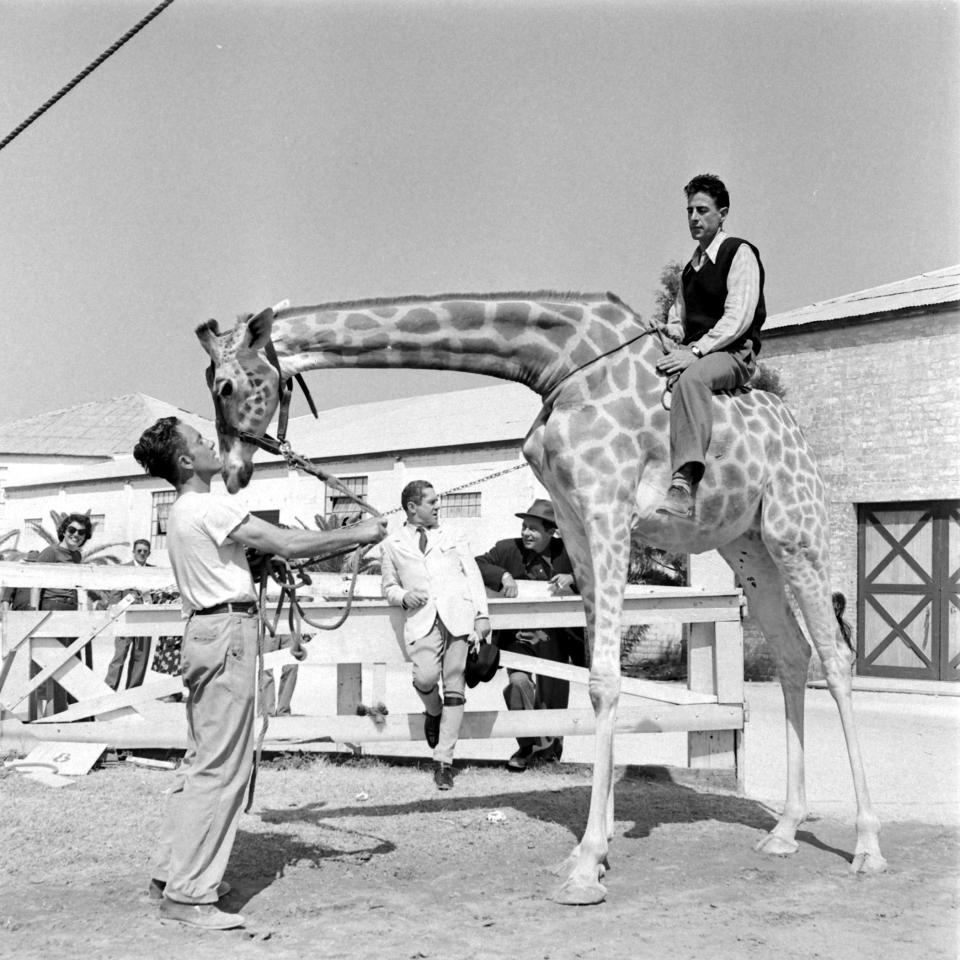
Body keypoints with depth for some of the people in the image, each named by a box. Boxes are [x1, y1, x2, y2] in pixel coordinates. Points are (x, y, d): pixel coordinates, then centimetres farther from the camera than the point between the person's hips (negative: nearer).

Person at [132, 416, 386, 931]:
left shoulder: (183, 511, 16)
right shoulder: (209, 508, -15)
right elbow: (286, 545, -17)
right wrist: (357, 535, -8)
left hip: (205, 631, 10)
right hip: (227, 633, -10)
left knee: (203, 760, 17)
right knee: (221, 767, -7)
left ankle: (172, 873, 23)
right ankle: (188, 893, -4)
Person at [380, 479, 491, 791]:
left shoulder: (450, 537, 21)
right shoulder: (392, 544, 17)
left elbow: (473, 574, 15)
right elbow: (388, 587, 22)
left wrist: (482, 614, 2)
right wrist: (403, 597, -2)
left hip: (458, 613, 1)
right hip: (422, 617, -1)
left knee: (454, 687, -5)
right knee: (425, 677, -25)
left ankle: (444, 760, 1)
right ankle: (433, 712, 11)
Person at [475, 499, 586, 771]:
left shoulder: (568, 552, -2)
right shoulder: (507, 549, -1)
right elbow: (478, 565, -6)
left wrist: (573, 578, -24)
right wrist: (503, 575, -23)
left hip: (555, 638, 1)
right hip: (518, 635, -1)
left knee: (554, 693, 9)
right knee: (518, 681, -22)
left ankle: (551, 744, 38)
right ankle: (529, 745, -2)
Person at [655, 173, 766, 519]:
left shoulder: (740, 253, -2)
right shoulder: (690, 266, 21)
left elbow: (738, 317, -14)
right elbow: (678, 316, 28)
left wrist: (695, 351, -23)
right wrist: (673, 335, 3)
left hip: (733, 354, -8)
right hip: (693, 355, 9)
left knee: (691, 378, -40)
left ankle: (683, 485, -55)